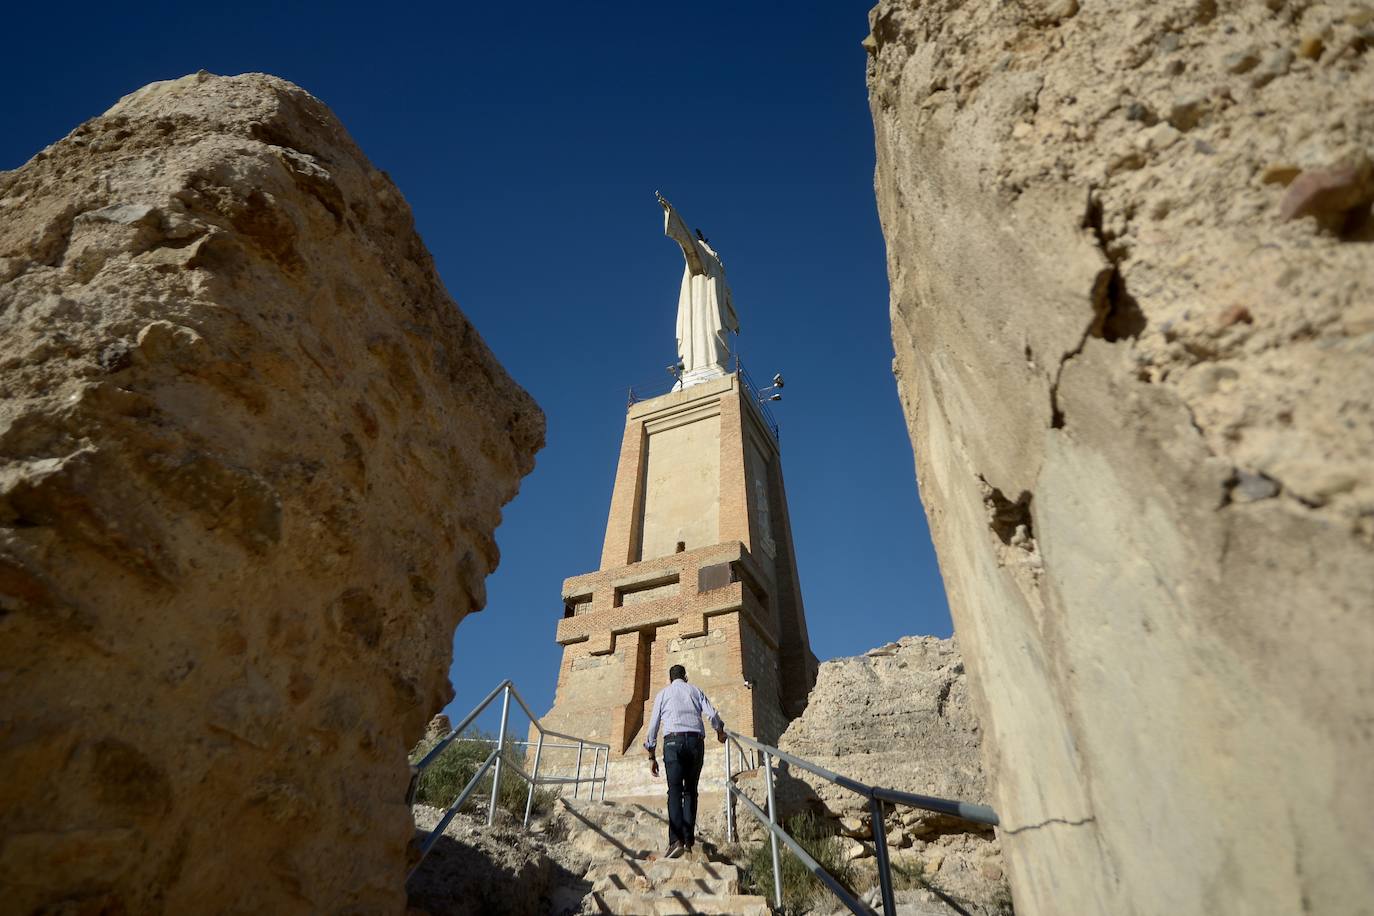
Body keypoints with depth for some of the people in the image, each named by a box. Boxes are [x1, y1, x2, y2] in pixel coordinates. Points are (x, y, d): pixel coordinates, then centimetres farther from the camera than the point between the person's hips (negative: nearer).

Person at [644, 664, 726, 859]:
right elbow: (713, 714, 5)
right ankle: (689, 841, 9)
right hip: (696, 741, 2)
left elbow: (653, 725, 12)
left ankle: (676, 840, -24)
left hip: (673, 741, -2)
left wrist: (651, 756, 16)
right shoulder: (695, 691, 19)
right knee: (690, 790, 12)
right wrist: (720, 732, 26)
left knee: (675, 791, -9)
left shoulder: (663, 693, 16)